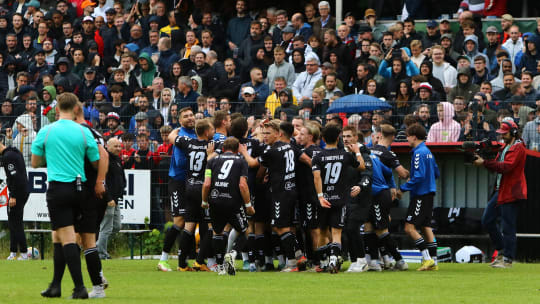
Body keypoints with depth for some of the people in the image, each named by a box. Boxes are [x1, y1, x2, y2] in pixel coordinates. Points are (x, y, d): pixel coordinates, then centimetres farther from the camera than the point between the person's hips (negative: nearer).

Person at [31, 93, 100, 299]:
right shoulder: (84, 133, 0)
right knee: (58, 237, 15)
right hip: (78, 188, 3)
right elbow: (97, 163, 4)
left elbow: (35, 162, 7)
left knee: (67, 239, -5)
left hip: (58, 187, -3)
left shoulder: (45, 132, -3)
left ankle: (80, 287, -13)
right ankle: (56, 286, 17)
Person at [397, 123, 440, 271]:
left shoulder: (419, 153, -15)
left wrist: (403, 188, -15)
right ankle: (433, 262, 10)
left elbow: (418, 177, -22)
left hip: (420, 195, -10)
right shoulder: (427, 151, 14)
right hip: (429, 193, 10)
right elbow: (436, 173, 22)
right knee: (426, 227, 11)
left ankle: (427, 258, -15)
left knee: (409, 228, -11)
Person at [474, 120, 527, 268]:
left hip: (511, 193, -10)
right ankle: (501, 251, 22)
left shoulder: (518, 148, -11)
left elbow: (506, 167, -23)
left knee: (508, 227, -7)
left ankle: (507, 259, -2)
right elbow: (496, 165, 16)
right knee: (487, 220, 12)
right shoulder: (505, 147, 20)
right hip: (500, 192, 10)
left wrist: (484, 163, -24)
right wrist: (481, 160, -3)